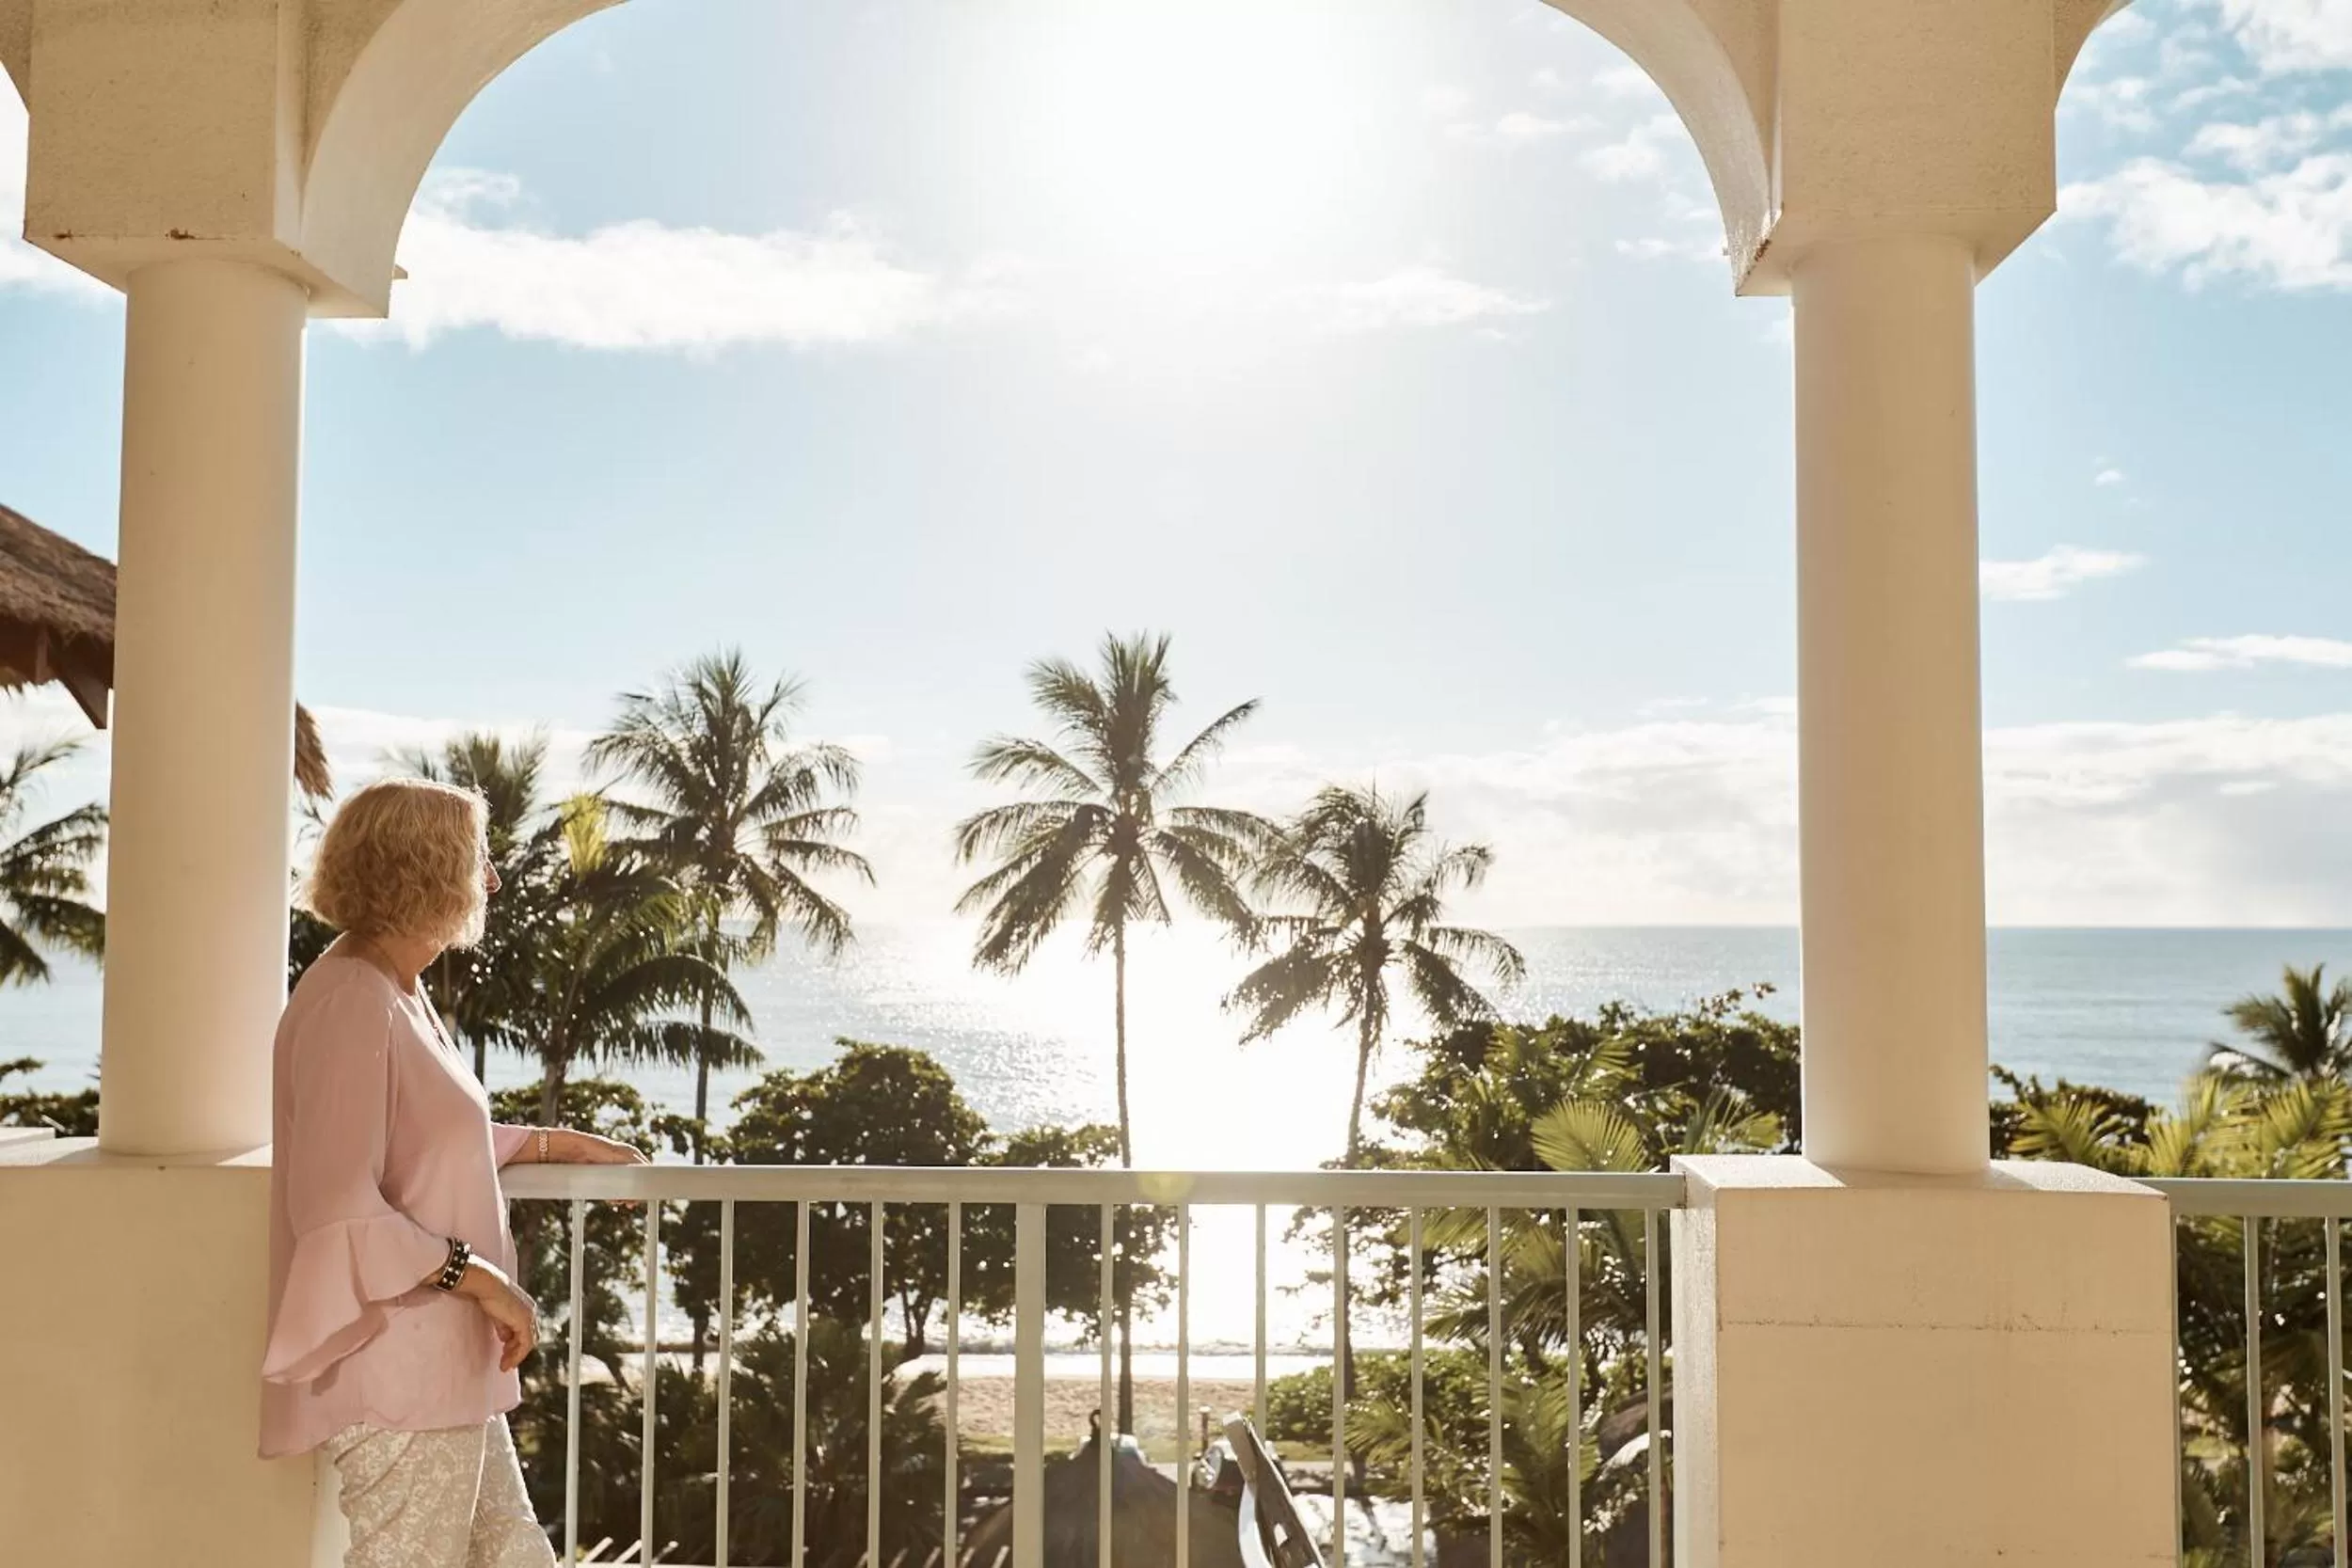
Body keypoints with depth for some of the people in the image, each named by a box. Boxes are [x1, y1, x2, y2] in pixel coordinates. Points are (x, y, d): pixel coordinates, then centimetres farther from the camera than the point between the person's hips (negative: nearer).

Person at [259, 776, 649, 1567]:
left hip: (442, 1367, 10)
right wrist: (480, 1278, -21)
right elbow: (336, 1212, -26)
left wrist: (560, 1144, 25)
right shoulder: (352, 1003, -20)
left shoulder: (397, 993, 11)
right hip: (394, 1374, -10)